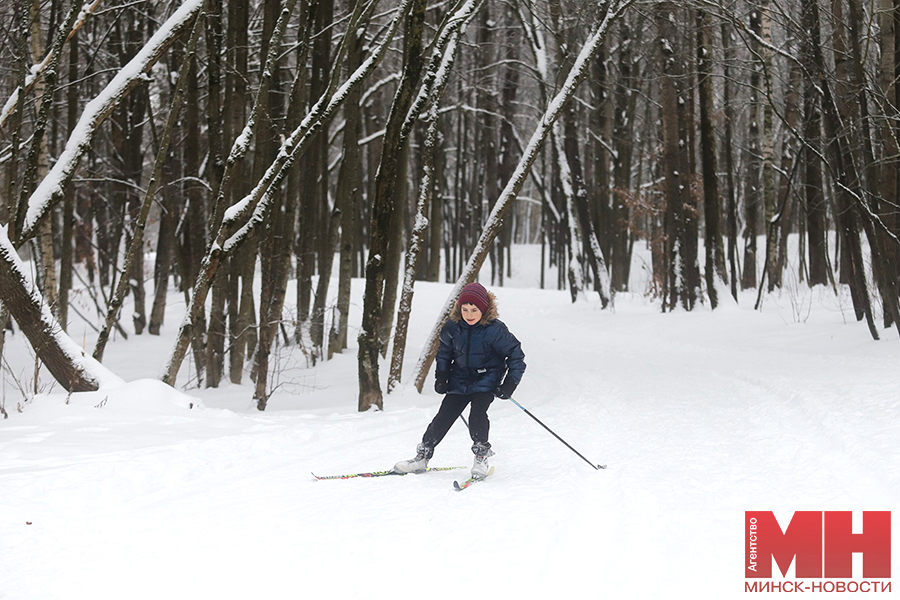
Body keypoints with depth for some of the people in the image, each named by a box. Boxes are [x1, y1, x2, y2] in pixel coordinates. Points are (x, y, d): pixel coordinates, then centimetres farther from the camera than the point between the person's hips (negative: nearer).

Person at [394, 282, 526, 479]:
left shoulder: (495, 330, -19)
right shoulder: (453, 327, -8)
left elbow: (516, 355, -10)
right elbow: (444, 351, 12)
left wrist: (510, 383, -15)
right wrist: (441, 376, 4)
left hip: (486, 380, -4)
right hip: (460, 379, 4)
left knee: (477, 414, -23)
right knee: (444, 416, 0)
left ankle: (481, 456, -3)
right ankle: (422, 457, 11)